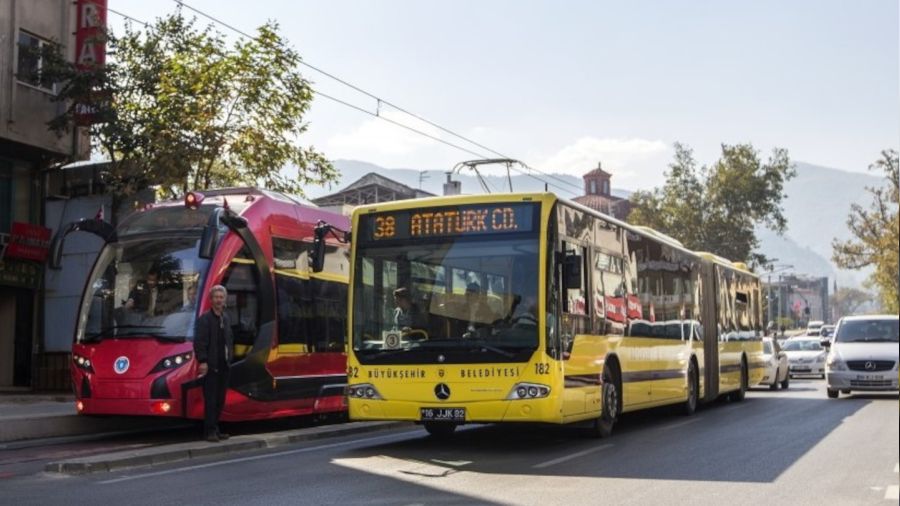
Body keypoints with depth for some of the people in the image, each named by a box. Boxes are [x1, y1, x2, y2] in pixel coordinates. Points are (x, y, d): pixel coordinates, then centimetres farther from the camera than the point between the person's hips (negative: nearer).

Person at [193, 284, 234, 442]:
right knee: (210, 400, -4)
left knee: (220, 400, 10)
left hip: (223, 365, 7)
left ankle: (215, 429, 19)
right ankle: (210, 431, 0)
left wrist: (229, 357, 12)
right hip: (211, 366, -7)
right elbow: (199, 342, -15)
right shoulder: (204, 319, -9)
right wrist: (202, 361, -20)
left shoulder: (225, 318, 14)